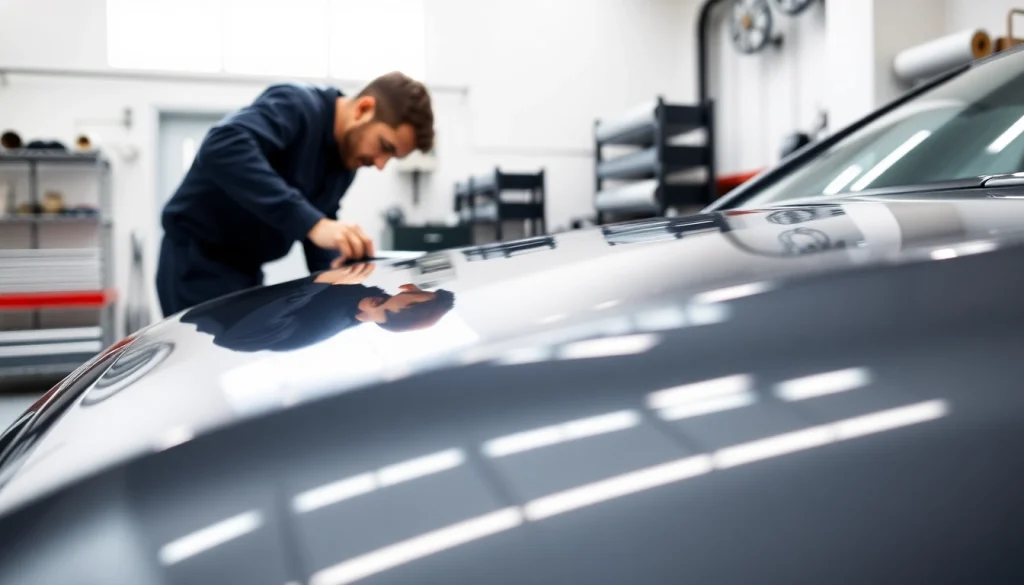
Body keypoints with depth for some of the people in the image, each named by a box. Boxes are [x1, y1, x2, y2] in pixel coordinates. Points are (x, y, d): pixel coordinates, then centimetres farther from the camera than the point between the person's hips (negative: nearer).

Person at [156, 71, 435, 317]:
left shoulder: (346, 158, 5)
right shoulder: (297, 106, -20)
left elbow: (318, 232, 11)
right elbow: (221, 148, -38)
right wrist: (312, 223, -44)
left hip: (246, 270, 8)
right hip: (198, 263, -8)